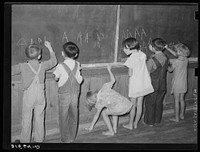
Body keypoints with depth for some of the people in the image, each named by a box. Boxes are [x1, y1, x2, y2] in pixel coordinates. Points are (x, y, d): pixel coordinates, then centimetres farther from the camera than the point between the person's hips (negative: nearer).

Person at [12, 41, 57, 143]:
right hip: (41, 96, 2)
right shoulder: (43, 66, -8)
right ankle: (39, 139, 24)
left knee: (26, 119, 11)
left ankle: (25, 140, 21)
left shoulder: (22, 66, -16)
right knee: (39, 118, 14)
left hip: (28, 96, -2)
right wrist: (49, 48, 17)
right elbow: (53, 61, 10)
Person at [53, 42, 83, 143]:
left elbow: (56, 78, 0)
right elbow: (80, 80, 0)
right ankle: (72, 137, 24)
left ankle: (65, 139, 14)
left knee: (64, 117, 8)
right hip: (75, 93, 4)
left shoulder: (60, 66, -13)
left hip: (64, 94, -3)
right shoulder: (77, 65, -3)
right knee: (74, 116, 15)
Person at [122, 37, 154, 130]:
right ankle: (135, 124, 22)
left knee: (133, 105, 6)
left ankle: (130, 124, 16)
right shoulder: (142, 55, 0)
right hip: (143, 84, 6)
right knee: (139, 105, 12)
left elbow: (130, 74, -16)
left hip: (134, 85, -6)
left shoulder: (131, 58, -18)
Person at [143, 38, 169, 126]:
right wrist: (153, 51, 12)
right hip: (163, 86, 5)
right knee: (159, 103, 17)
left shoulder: (151, 61, -22)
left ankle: (150, 122, 20)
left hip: (153, 86, -5)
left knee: (150, 103, 10)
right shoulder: (166, 59, -4)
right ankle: (157, 121, 27)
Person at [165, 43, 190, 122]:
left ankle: (177, 118, 11)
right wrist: (167, 48, 15)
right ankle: (182, 115, 30)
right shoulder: (186, 59, -3)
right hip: (184, 83, 6)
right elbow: (177, 55, 13)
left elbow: (170, 70, -7)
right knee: (182, 99, 18)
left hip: (177, 84, -6)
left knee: (177, 101, 4)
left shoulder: (176, 62, -21)